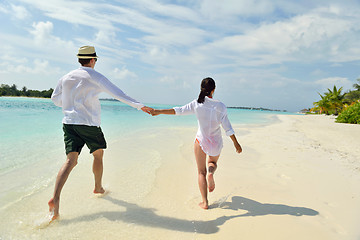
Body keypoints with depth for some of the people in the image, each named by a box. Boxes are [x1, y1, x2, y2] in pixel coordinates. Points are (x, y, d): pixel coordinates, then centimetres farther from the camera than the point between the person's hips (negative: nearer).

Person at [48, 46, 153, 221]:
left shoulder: (66, 78, 12)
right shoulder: (95, 77, -4)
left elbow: (55, 98, 20)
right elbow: (117, 93, -12)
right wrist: (139, 105, -14)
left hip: (69, 122, 5)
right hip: (89, 124, -4)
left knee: (71, 160, -1)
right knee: (98, 154, 17)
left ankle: (55, 198, -16)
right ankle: (98, 187, 31)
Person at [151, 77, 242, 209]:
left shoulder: (196, 104, -9)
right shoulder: (220, 106, -9)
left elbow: (179, 110, -10)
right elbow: (227, 127, -9)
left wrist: (158, 111, -3)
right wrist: (236, 143, 0)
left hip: (201, 140, -1)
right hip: (216, 142, 1)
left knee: (201, 172, 11)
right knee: (212, 162, 29)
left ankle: (205, 202, 9)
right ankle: (211, 172, -5)